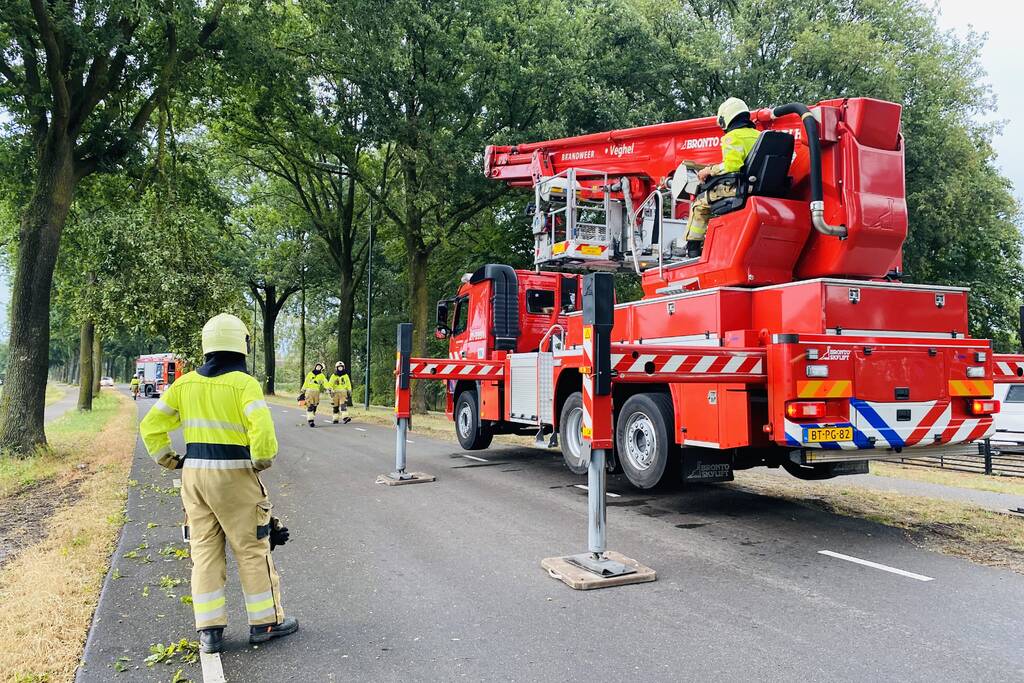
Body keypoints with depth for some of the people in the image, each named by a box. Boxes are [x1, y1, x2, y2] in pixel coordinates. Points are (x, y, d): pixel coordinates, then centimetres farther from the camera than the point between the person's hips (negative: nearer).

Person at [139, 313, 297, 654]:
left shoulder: (185, 384, 5)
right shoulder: (244, 384, -12)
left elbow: (151, 426, 9)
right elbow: (262, 429, -24)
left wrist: (169, 460, 15)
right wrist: (261, 460, -8)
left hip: (194, 473, 5)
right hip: (234, 474, -5)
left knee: (205, 550, 12)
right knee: (252, 549, 7)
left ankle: (209, 629, 16)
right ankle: (266, 621, 17)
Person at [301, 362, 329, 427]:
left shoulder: (322, 376, 7)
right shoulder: (310, 374, 11)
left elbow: (325, 383, -6)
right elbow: (305, 383, 17)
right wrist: (302, 391, 16)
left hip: (316, 392, 1)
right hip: (309, 391, -1)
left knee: (314, 407, 5)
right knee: (310, 406, -12)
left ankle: (312, 420, 16)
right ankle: (310, 420, -17)